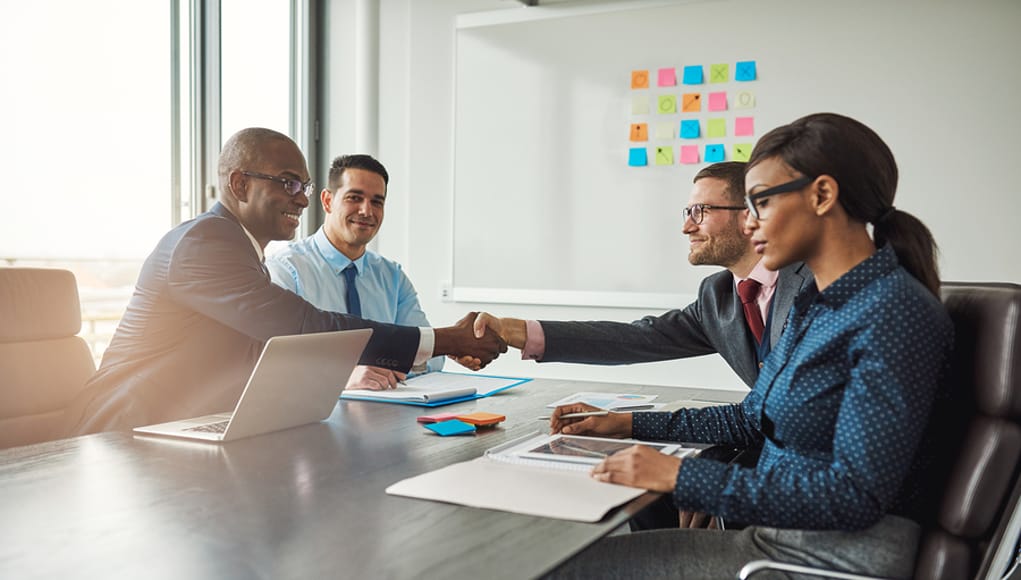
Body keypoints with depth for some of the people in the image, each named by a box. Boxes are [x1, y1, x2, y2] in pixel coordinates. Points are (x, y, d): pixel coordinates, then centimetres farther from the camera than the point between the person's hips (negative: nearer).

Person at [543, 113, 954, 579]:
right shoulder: (816, 303, 10)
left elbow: (856, 494, -24)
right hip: (777, 534, 8)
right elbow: (754, 418, 19)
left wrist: (681, 476, -24)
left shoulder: (895, 314, -19)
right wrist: (630, 425, 12)